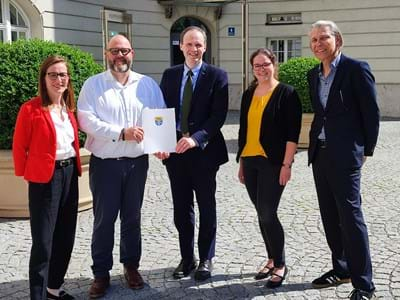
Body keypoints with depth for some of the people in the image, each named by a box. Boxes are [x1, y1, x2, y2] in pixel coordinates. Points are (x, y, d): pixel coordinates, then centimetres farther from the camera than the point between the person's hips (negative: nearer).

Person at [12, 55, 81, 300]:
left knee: (65, 236, 14)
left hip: (70, 174, 7)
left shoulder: (69, 108, 8)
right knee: (43, 241, -2)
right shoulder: (31, 109, -13)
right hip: (44, 179, -7)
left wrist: (74, 167, 10)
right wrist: (26, 173, 1)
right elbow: (19, 147, -6)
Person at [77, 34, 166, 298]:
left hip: (138, 161, 2)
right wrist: (122, 133, -20)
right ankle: (101, 273, 19)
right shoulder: (93, 85, -2)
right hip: (105, 163, -2)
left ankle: (131, 266, 29)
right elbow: (87, 120, -12)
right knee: (104, 219, 6)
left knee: (132, 217, 13)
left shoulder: (148, 84, 5)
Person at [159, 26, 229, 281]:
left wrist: (195, 138, -23)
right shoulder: (169, 75, 9)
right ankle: (187, 258, 25)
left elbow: (219, 115, -11)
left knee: (207, 207, 8)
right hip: (174, 149, 3)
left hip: (204, 150, -3)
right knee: (181, 208, 11)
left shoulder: (217, 76, -3)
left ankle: (206, 259, 22)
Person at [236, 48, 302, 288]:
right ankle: (272, 259, 25)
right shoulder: (248, 94, 13)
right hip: (250, 162, 6)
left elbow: (292, 132, -9)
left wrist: (286, 164, -15)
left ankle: (280, 264, 9)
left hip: (273, 163, -6)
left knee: (268, 214, -8)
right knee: (262, 214, 11)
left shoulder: (286, 93, -4)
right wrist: (241, 163, 15)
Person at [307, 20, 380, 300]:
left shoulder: (356, 68, -8)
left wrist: (365, 151, -5)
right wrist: (316, 143, 10)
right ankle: (341, 268, 28)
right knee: (330, 216, 13)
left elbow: (372, 112, -7)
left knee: (350, 216, -7)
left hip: (344, 155, -7)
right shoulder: (314, 74, 13)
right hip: (320, 153, 7)